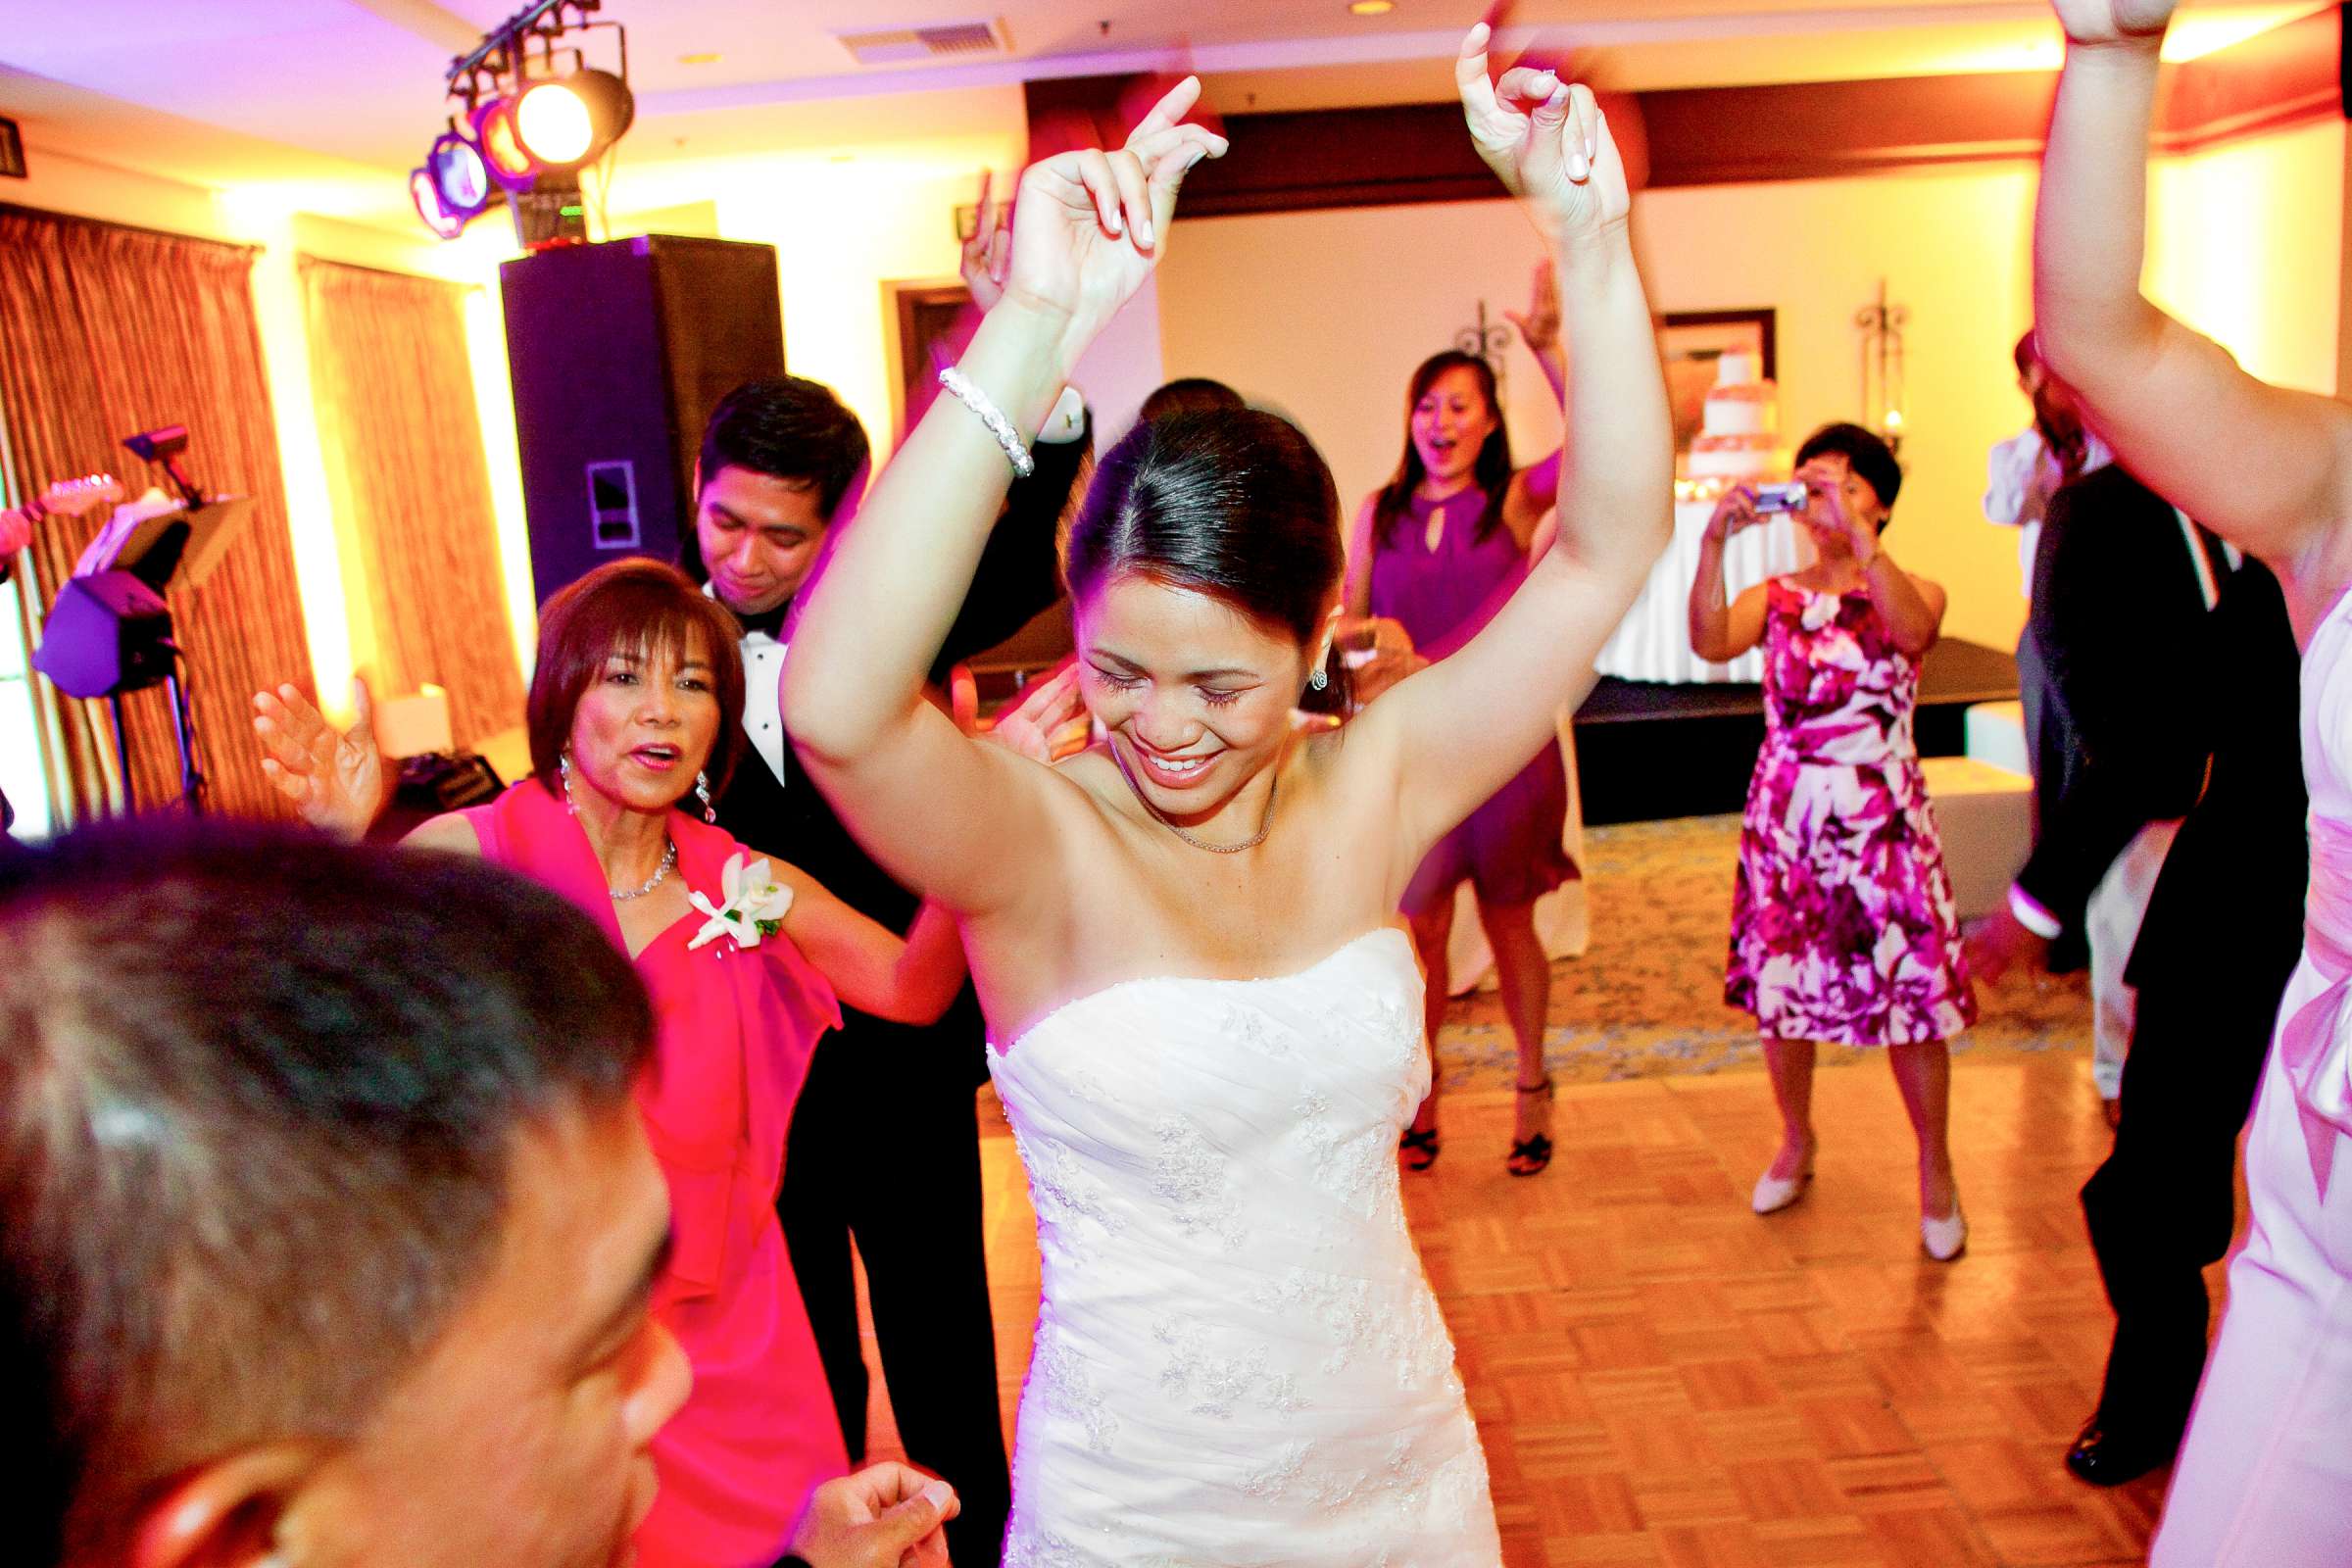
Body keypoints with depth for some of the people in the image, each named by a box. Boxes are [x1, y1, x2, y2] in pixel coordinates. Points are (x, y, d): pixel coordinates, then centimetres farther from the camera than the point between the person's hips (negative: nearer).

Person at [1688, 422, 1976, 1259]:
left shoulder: (1914, 592, 1)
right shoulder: (1774, 598, 4)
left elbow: (1912, 632, -25)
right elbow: (1710, 641, -17)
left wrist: (1858, 535, -31)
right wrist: (1714, 541, -27)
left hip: (1884, 822, -2)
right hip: (1785, 818, 2)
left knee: (1913, 995, 0)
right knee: (1780, 988, 10)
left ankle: (1936, 1171, 18)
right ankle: (1795, 1143, 33)